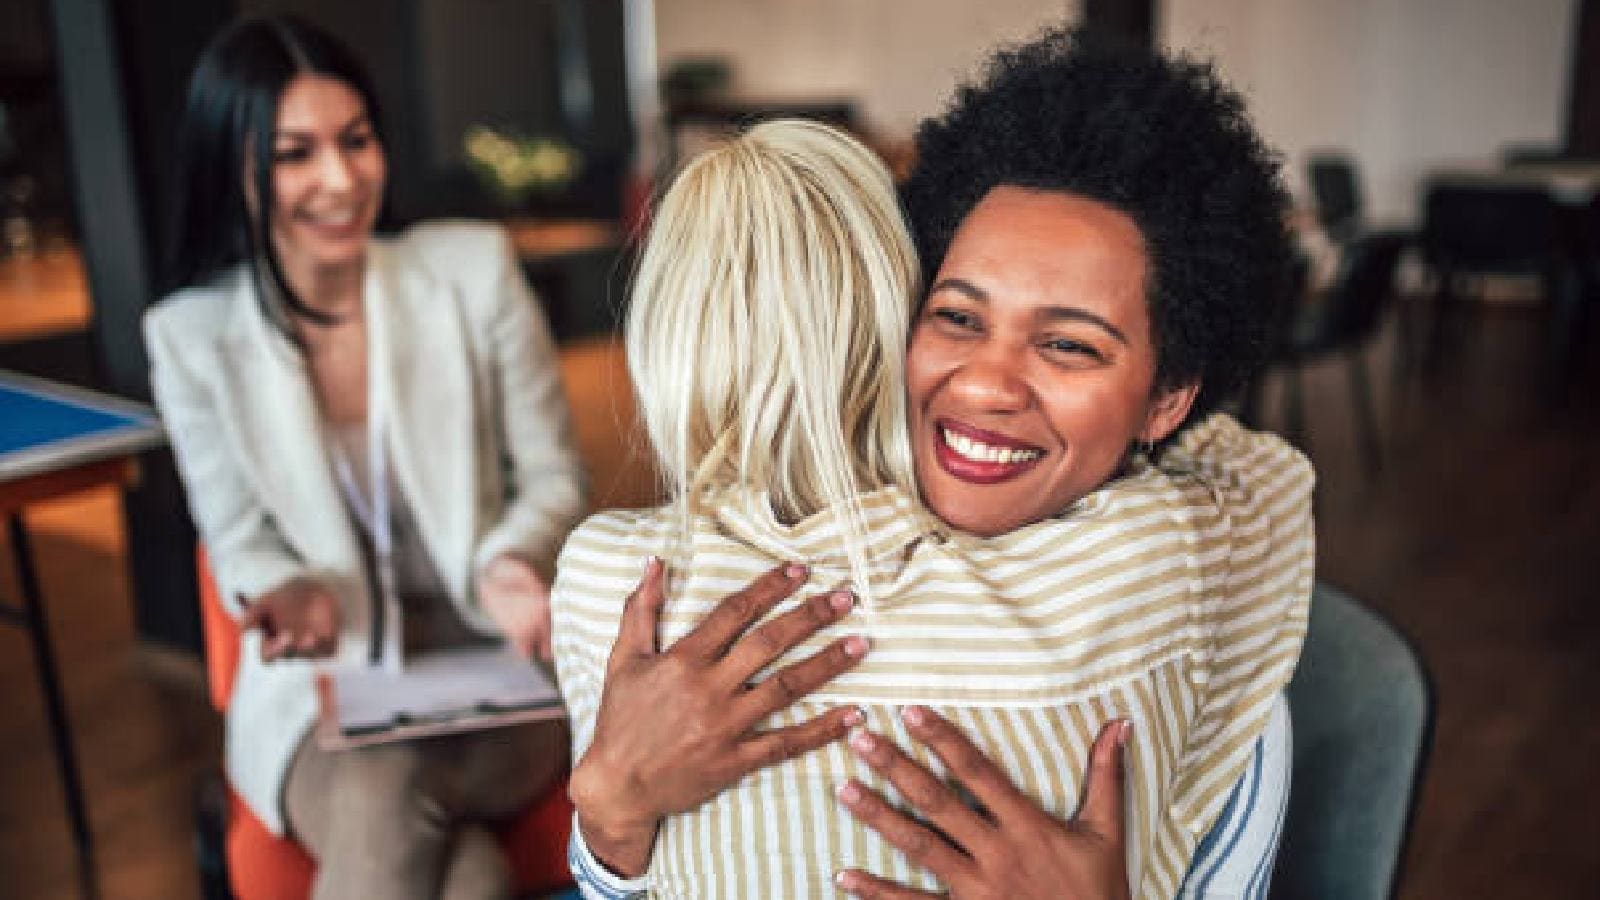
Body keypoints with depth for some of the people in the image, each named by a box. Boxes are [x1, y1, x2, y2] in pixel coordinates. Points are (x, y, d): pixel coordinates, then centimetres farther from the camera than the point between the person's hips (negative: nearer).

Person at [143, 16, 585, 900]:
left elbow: (552, 477, 1)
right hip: (323, 674, 1)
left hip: (491, 653, 0)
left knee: (378, 805, -30)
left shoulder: (474, 268, -5)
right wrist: (290, 593, -16)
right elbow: (241, 539, 7)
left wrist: (509, 566, -19)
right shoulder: (191, 335, -2)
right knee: (377, 812, -30)